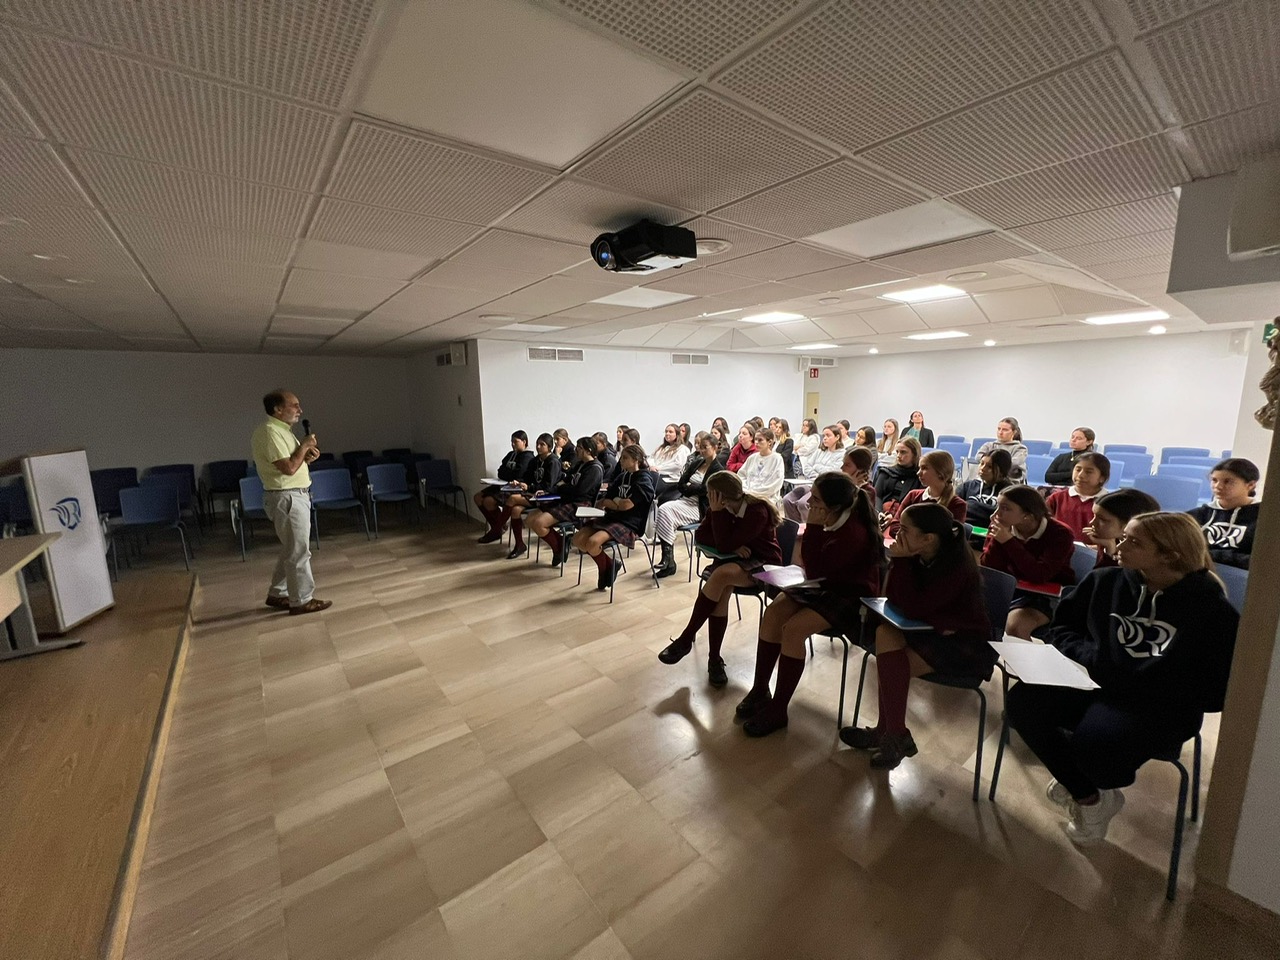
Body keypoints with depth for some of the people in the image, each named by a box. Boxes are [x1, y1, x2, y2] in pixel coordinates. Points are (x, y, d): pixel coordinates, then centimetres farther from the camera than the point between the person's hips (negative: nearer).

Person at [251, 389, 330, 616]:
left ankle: (277, 594, 29)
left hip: (294, 495, 10)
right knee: (299, 551, -2)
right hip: (286, 498, -10)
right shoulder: (269, 431, -18)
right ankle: (302, 601, 9)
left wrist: (307, 456, 3)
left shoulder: (281, 429, 14)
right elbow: (288, 468, -24)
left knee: (291, 550, 18)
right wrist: (304, 446, -12)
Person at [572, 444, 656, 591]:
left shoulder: (644, 479, -7)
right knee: (578, 539, -10)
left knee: (592, 542, -30)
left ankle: (605, 567, 2)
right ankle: (607, 564, 8)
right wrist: (618, 502, -7)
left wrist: (610, 502, 2)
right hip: (611, 517, 8)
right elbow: (605, 500, 15)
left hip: (629, 524, -8)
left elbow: (626, 505, -15)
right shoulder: (622, 476, 16)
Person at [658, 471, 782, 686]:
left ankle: (686, 639, -24)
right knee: (722, 588, -31)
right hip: (735, 558, 5)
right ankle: (714, 658, -22)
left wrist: (717, 511, -26)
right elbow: (700, 535, -5)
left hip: (762, 563, -5)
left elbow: (724, 545, -25)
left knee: (721, 575, -35)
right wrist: (734, 546, -18)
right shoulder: (721, 508, -3)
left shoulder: (757, 511, -23)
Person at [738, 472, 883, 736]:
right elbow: (812, 564, 13)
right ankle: (759, 690, -1)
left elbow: (813, 570, -28)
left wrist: (813, 527, -30)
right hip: (826, 585, 8)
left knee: (793, 628, -26)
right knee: (773, 613, -13)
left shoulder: (855, 533, -27)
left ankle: (777, 710, -10)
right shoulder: (832, 522, -3)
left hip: (852, 597, -8)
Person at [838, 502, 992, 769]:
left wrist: (901, 561, -25)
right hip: (935, 632, 7)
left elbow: (913, 609, -27)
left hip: (967, 643, -7)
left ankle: (891, 734, 0)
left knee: (894, 664, -24)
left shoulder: (957, 566, -24)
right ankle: (891, 734, -9)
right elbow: (893, 598, -3)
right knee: (886, 633, -20)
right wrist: (899, 561, -19)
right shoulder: (918, 556, -5)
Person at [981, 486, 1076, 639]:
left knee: (1014, 625, -31)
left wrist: (1009, 541, -28)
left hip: (1048, 595, -4)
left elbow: (1041, 576, -29)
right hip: (1009, 589, 4)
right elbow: (988, 570, -10)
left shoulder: (1059, 533, -15)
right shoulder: (1000, 527, -4)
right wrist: (997, 538, -22)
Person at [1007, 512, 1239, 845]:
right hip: (1094, 682, 4)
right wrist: (1091, 657, -9)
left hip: (1162, 706, -3)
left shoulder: (1212, 609, -8)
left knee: (1093, 741, -33)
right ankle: (1088, 797, 4)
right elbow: (1060, 629, 11)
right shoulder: (1105, 581, 1)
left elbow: (1215, 692, -10)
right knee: (1022, 702, -22)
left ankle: (1100, 791, 10)